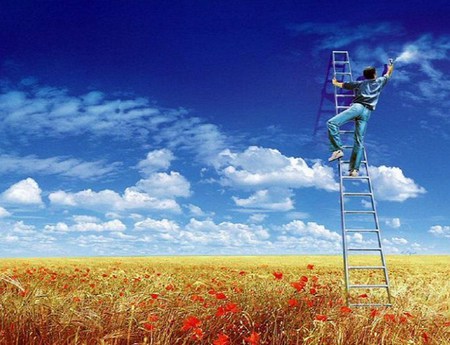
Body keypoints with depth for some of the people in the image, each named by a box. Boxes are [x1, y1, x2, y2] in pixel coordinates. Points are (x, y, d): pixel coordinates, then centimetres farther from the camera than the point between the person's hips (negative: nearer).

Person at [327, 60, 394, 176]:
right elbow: (387, 75, 49)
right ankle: (355, 169, -12)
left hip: (357, 107, -3)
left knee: (332, 123, -13)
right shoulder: (379, 82, 27)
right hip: (367, 112, 3)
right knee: (359, 141, -2)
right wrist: (390, 68, 70)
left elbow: (342, 85, 31)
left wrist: (335, 82, 51)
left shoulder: (360, 83, 22)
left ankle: (338, 150, -29)